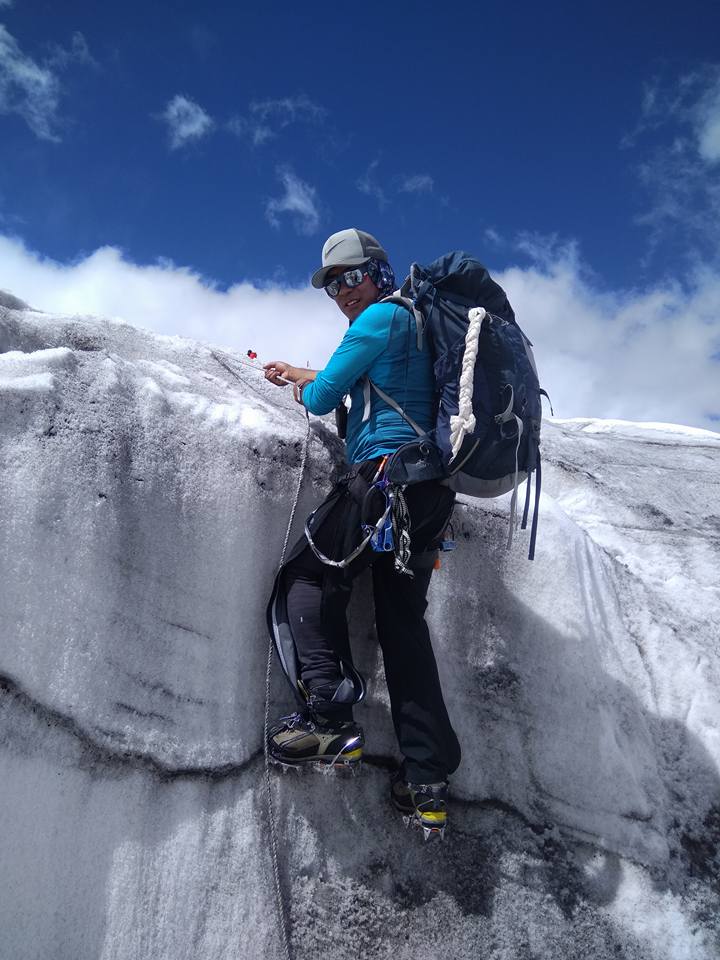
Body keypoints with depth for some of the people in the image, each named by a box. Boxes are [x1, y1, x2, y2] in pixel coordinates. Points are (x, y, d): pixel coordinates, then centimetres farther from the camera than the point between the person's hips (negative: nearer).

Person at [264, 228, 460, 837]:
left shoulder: (384, 315, -1)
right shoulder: (415, 323, 27)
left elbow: (323, 397, -2)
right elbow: (357, 380, 43)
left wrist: (302, 390, 21)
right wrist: (298, 373, 53)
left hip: (386, 467, -9)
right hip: (433, 487, 9)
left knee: (309, 579, 0)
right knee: (404, 621, 6)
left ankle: (330, 716, -15)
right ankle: (428, 781, 4)